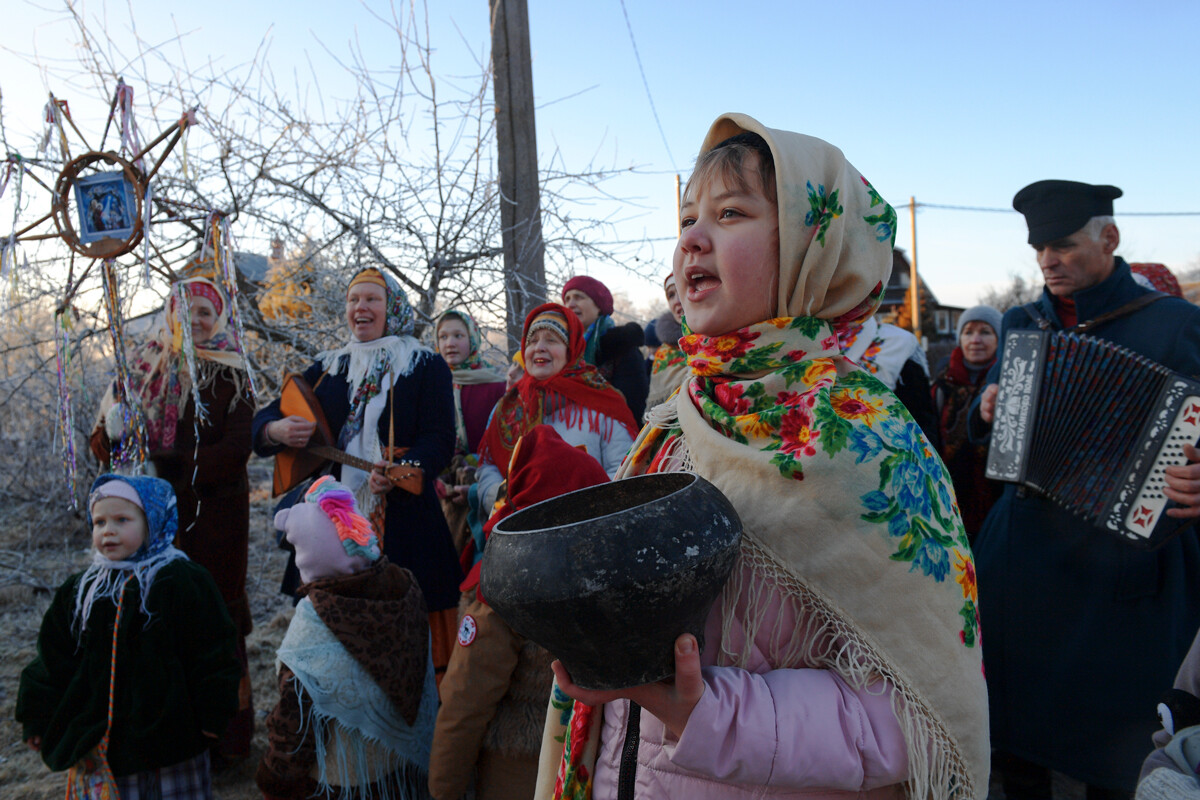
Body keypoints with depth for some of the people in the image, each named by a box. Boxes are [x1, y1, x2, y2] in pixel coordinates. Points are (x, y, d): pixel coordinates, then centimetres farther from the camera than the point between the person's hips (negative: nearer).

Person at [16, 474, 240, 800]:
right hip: (99, 737, 4)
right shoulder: (79, 591, 6)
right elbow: (54, 660, 13)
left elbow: (212, 652, -8)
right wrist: (39, 719, 11)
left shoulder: (184, 581, -10)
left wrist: (211, 714, -8)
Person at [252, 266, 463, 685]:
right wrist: (277, 430, -8)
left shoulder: (425, 366, 3)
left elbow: (439, 439, -8)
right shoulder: (327, 369, 16)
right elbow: (263, 420, 17)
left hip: (403, 523, -4)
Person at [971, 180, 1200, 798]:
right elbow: (982, 425, 18)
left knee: (1111, 721, 12)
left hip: (1125, 554, -4)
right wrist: (987, 412, -4)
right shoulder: (1019, 324, 8)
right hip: (1020, 550, 4)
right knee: (1016, 701, 16)